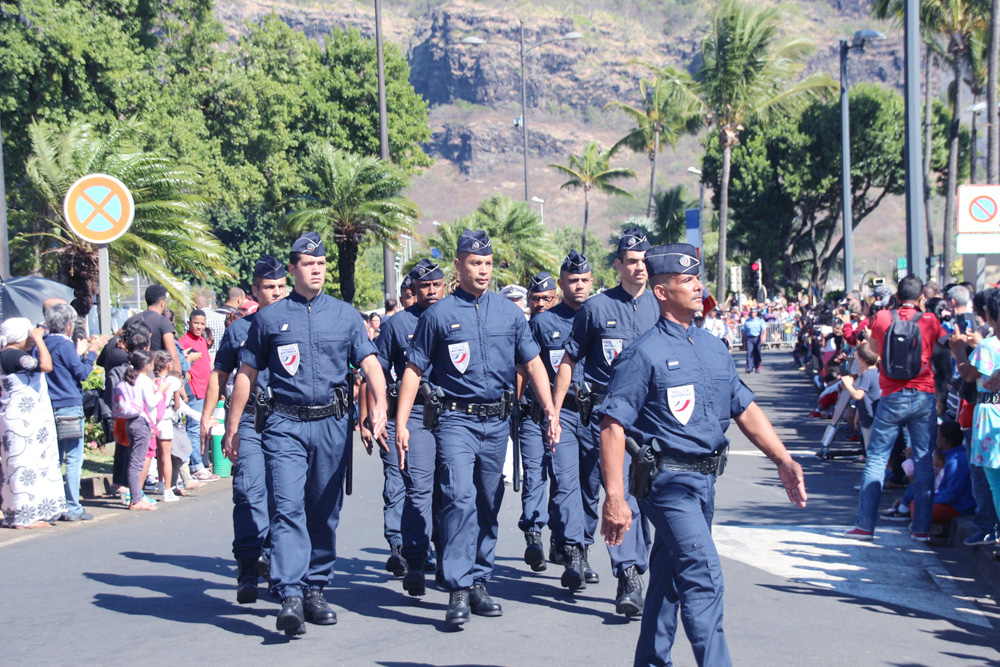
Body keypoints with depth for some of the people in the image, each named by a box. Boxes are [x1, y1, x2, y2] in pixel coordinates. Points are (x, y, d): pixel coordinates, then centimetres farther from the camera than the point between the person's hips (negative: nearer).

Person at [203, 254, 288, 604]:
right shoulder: (239, 329, 10)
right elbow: (220, 375, 17)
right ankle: (248, 566, -10)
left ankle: (271, 553, 20)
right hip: (251, 421, -1)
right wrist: (207, 416, 13)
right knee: (250, 491, -11)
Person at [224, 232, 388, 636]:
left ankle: (315, 590, 20)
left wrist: (380, 405, -16)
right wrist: (233, 428, 10)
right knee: (287, 507, -14)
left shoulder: (345, 315, 10)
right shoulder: (270, 318, 7)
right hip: (286, 425, -2)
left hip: (333, 425, 2)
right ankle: (290, 597, -21)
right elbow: (247, 374, 11)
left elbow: (369, 363, 2)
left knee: (324, 512, 8)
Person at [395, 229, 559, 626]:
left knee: (488, 506, 10)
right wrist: (401, 424, -4)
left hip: (498, 421, 4)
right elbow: (414, 370, 2)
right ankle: (459, 589, -18)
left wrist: (550, 410, 0)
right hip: (457, 420, -4)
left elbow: (532, 363, 11)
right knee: (460, 498, -18)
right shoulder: (438, 315, 1)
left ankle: (478, 582, 20)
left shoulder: (509, 313, 9)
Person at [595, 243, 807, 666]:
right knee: (703, 577, -14)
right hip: (669, 480, -8)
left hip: (706, 480, 8)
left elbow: (745, 408, 18)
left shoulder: (714, 348, 12)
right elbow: (613, 426, -14)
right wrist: (614, 498, -20)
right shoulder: (645, 353, -11)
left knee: (671, 578, 16)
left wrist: (783, 461, 9)